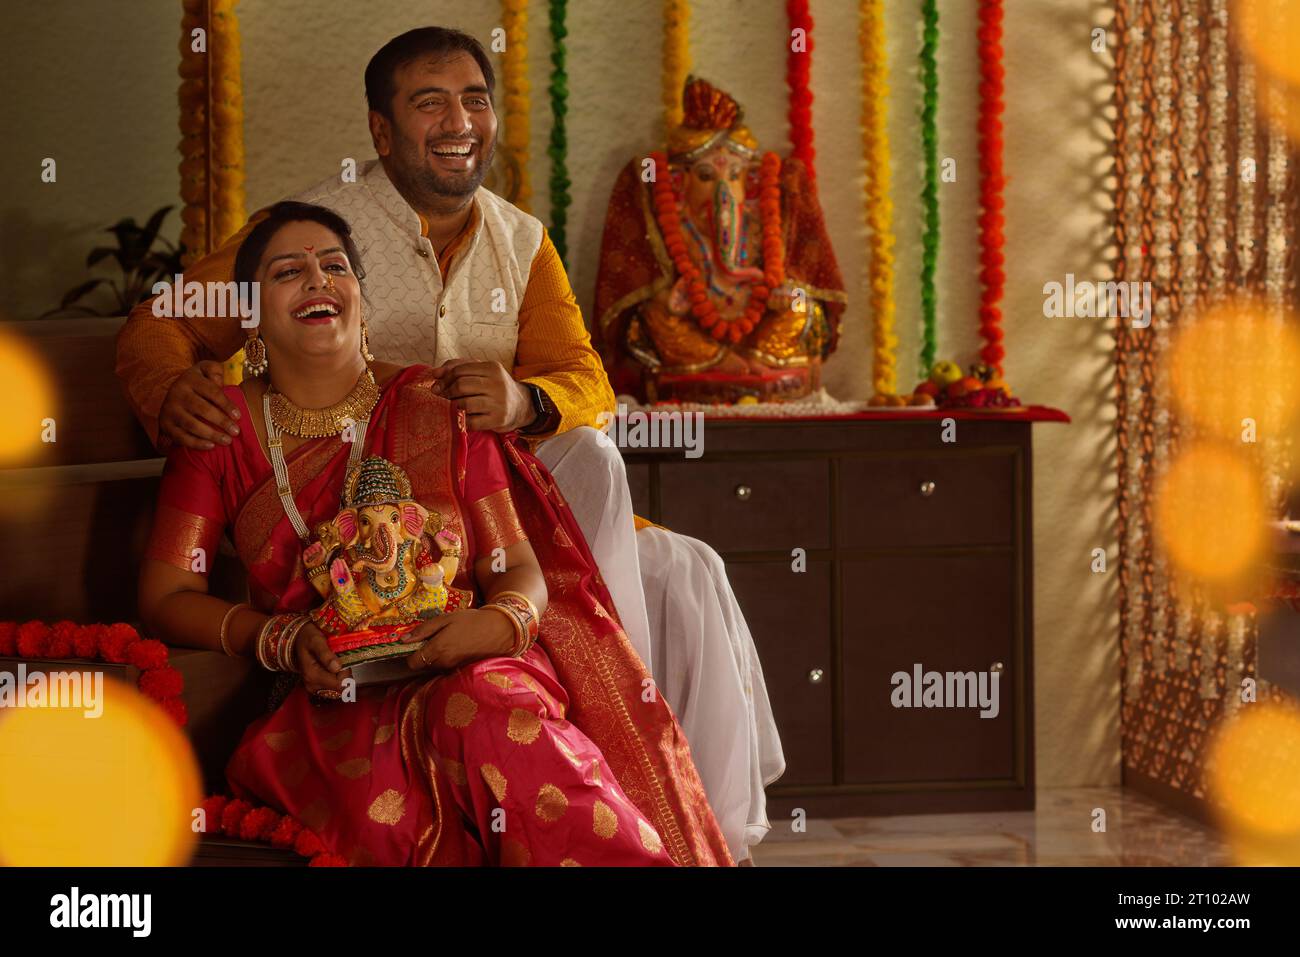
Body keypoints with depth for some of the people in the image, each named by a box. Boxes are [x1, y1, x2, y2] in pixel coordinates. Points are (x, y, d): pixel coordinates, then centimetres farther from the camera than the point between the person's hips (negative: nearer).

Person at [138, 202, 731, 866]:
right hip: (327, 705, -1)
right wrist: (283, 639, -10)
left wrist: (500, 620, -18)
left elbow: (520, 571, 7)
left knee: (488, 712, -37)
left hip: (465, 668, 1)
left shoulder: (436, 408, 9)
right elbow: (165, 598, 6)